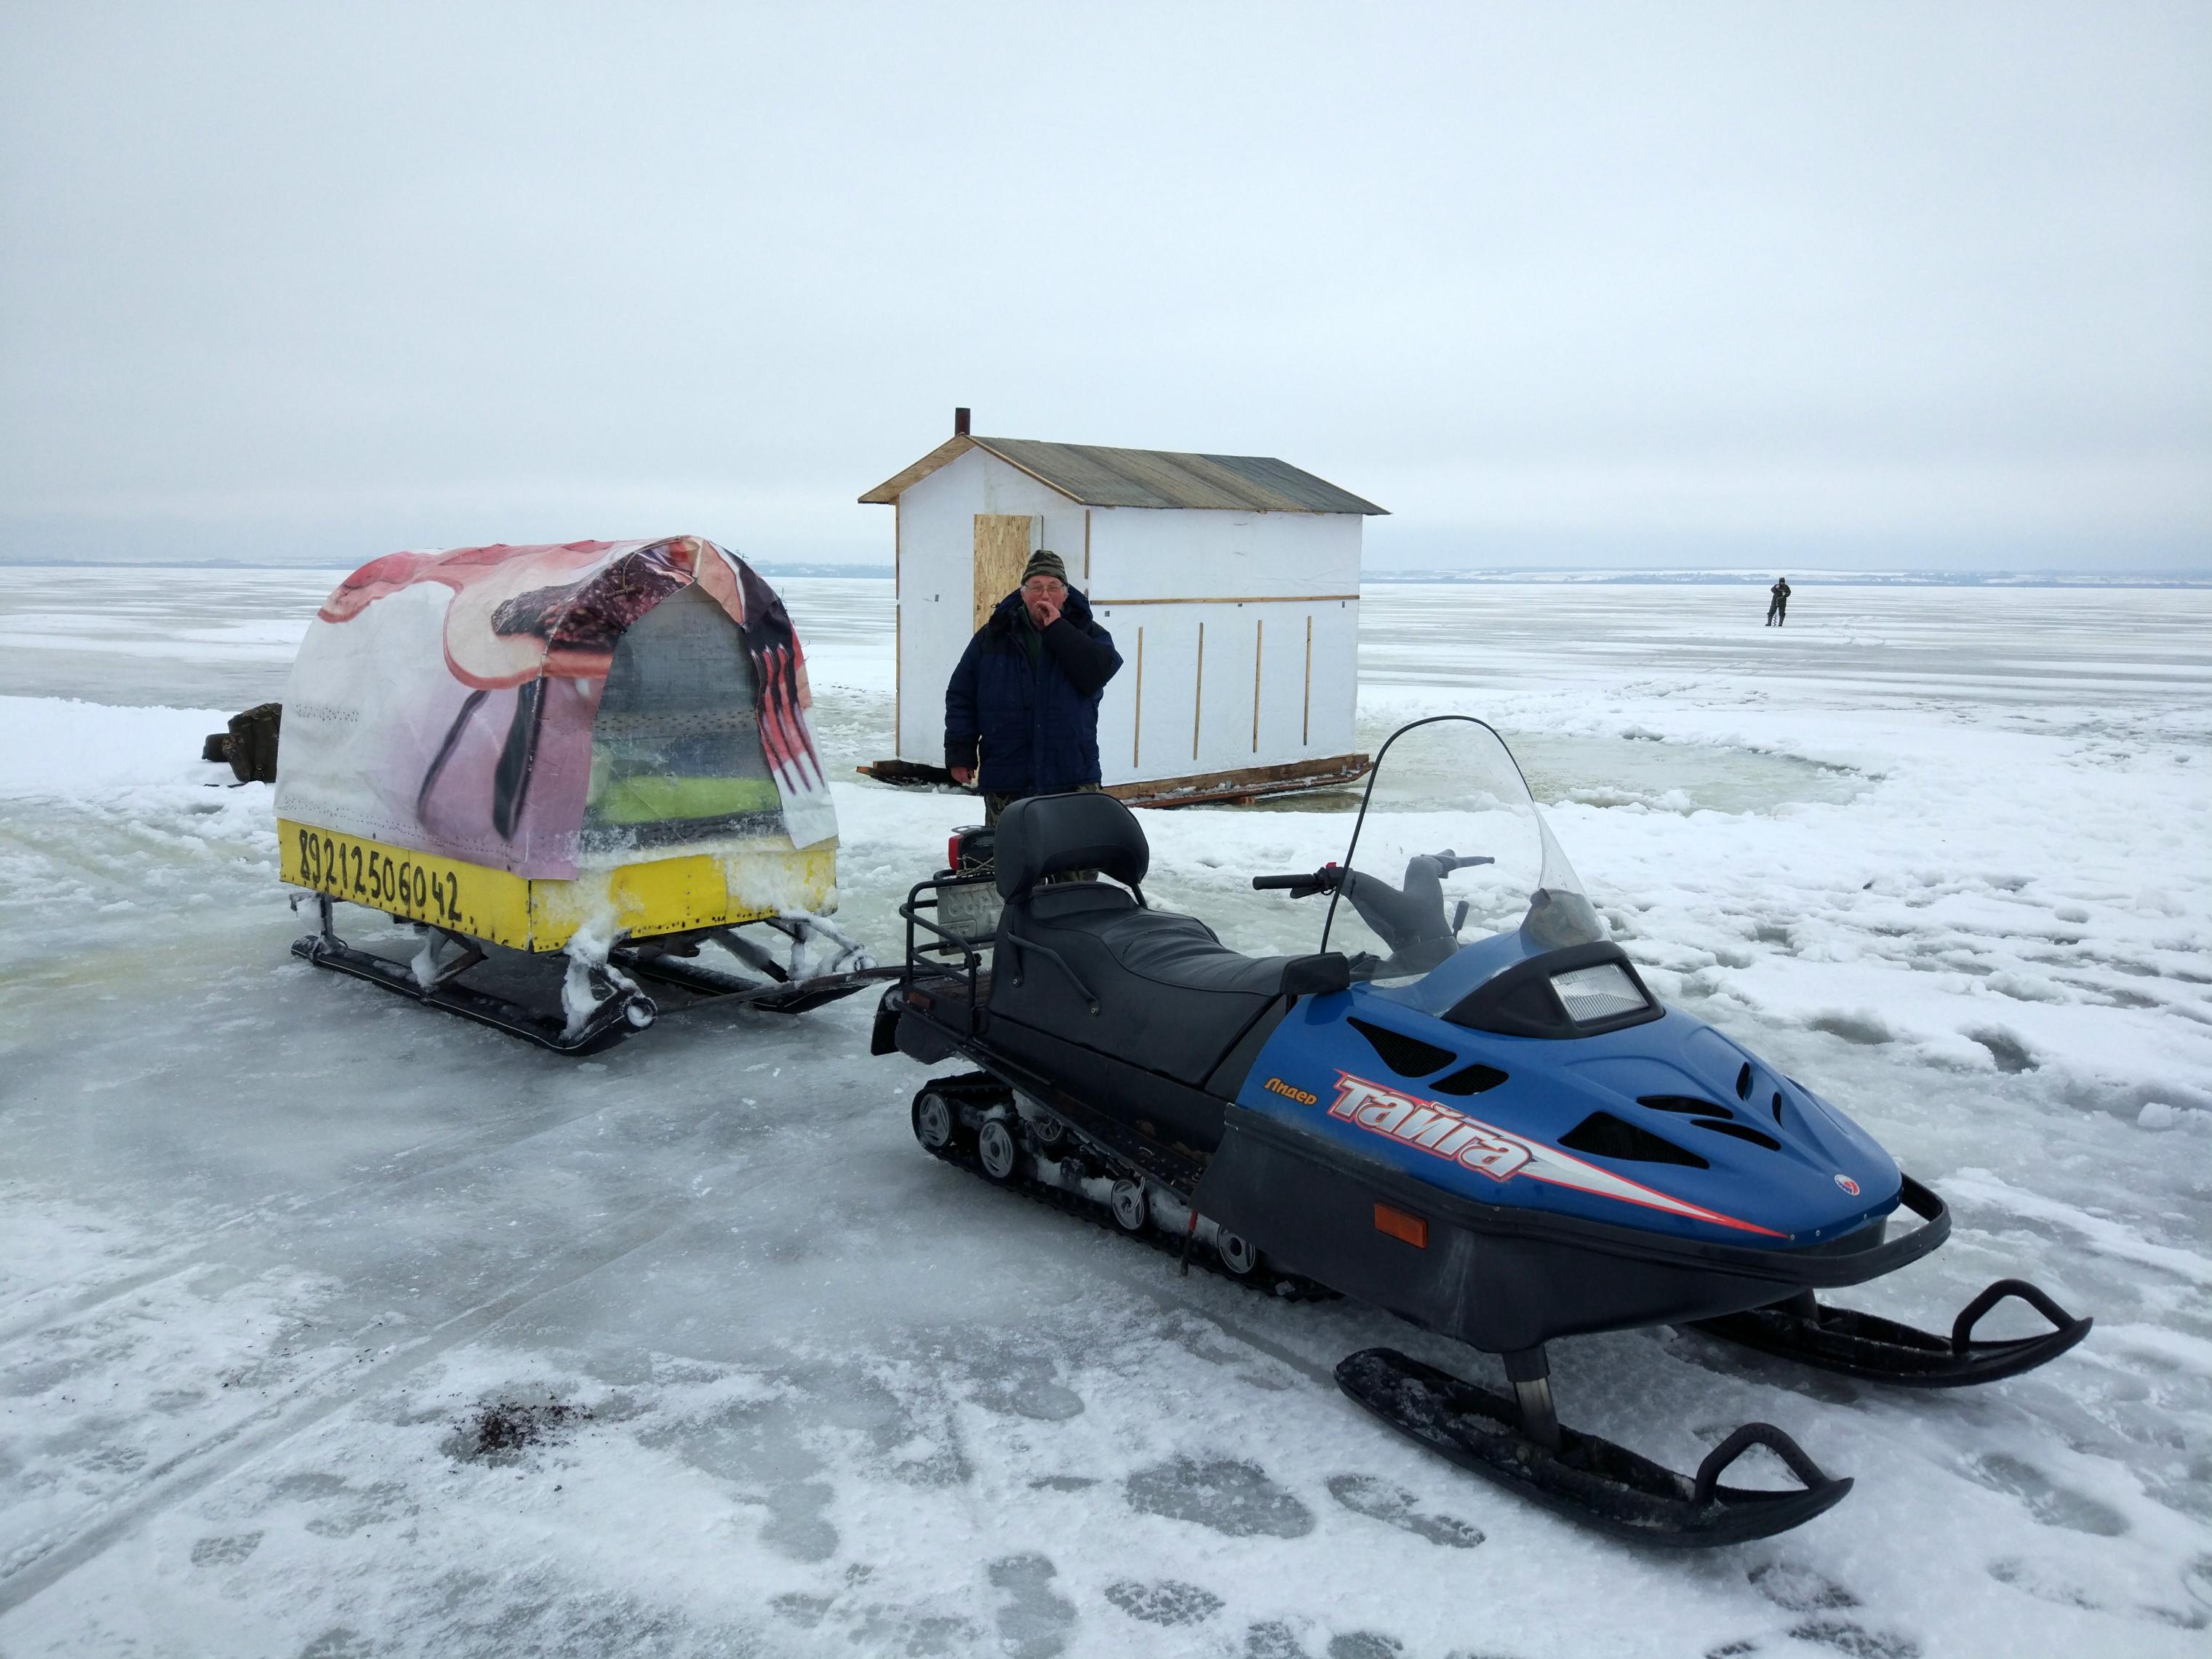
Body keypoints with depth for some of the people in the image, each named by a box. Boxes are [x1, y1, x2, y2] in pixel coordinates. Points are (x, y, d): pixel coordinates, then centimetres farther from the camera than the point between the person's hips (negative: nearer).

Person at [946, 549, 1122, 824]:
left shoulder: (1089, 634, 6)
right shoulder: (992, 636, 7)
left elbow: (1099, 672, -15)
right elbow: (961, 697, 9)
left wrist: (1057, 629, -13)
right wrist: (960, 754, 3)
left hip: (1072, 778, -1)